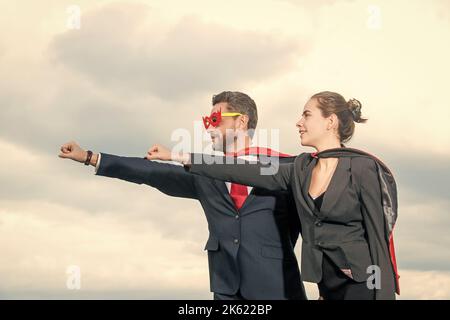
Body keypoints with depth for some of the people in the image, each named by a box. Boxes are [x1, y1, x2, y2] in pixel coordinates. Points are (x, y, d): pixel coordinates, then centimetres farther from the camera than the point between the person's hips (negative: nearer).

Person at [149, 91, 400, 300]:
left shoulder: (363, 168, -10)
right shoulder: (301, 169, 8)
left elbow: (379, 233, -10)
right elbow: (245, 172, 5)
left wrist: (383, 295, -13)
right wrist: (179, 157, 4)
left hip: (363, 283, -6)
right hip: (328, 284, 6)